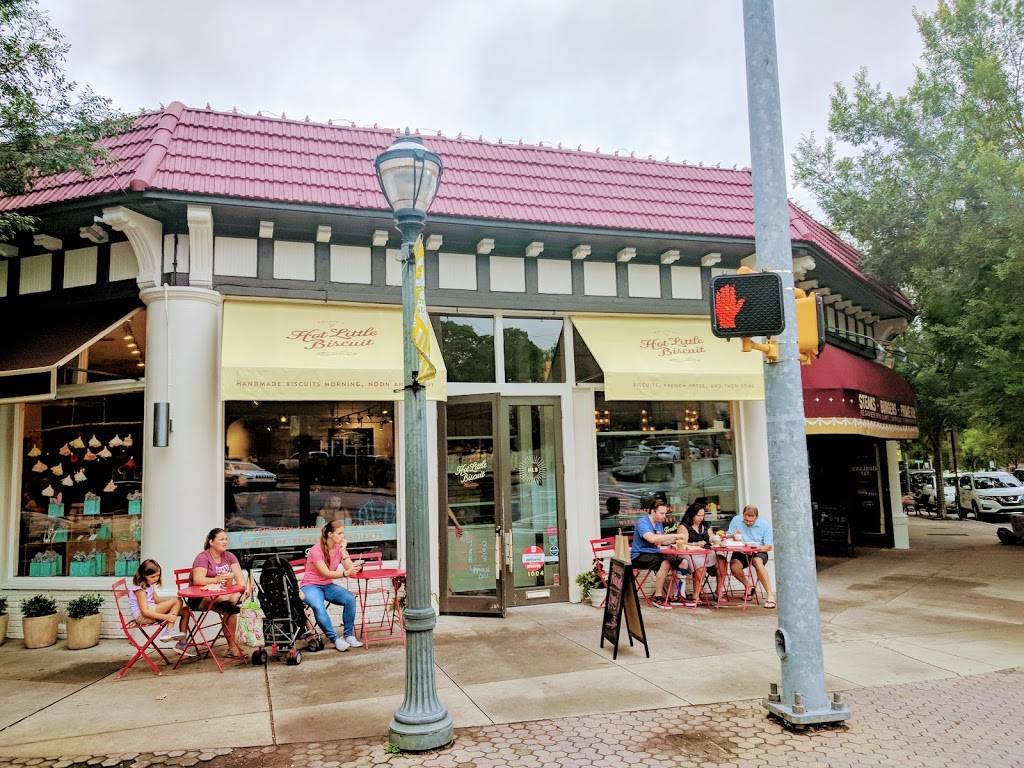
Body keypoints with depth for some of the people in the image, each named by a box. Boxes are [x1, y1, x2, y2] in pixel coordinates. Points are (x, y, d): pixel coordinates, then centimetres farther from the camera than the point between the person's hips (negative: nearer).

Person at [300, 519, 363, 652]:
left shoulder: (340, 548, 2)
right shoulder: (316, 550, -16)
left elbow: (350, 568, -10)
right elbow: (326, 573, -24)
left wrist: (342, 551, -19)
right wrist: (346, 573, -38)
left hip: (328, 586, 5)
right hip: (311, 586, -5)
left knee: (350, 598, -24)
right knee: (318, 607, -37)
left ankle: (349, 636, -14)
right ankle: (335, 639, -24)